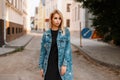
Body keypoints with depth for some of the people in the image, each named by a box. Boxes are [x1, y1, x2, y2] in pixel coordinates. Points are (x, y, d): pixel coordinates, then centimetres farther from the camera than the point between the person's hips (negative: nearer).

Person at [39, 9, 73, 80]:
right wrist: (41, 67, 5)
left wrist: (64, 64, -13)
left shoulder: (66, 32, 0)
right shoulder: (46, 34, 3)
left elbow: (67, 48, -5)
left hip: (61, 65, -1)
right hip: (49, 65, 2)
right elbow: (43, 51, 6)